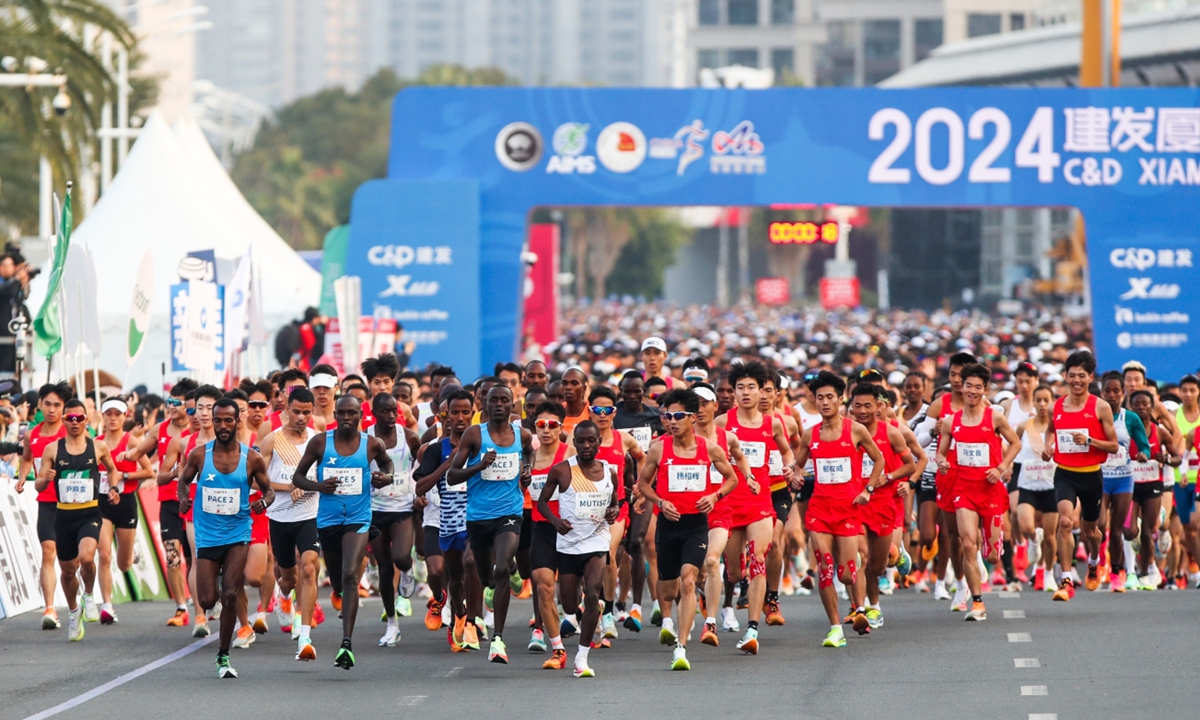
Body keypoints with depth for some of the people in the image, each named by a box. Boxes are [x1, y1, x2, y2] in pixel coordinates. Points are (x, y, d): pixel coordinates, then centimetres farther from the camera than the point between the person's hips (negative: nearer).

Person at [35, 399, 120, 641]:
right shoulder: (52, 449, 0)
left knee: (86, 557, -27)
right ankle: (73, 612, 39)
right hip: (64, 515, 2)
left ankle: (88, 595, 3)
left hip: (90, 514, -2)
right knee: (67, 569, 12)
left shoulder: (98, 448, 1)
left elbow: (112, 469, 20)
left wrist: (113, 488, 2)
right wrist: (45, 479, -21)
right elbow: (38, 485, 2)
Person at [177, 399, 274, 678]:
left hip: (238, 533, -1)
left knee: (230, 595, -14)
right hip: (207, 536, 1)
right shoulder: (199, 454, -2)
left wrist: (264, 501, -16)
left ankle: (223, 656, 0)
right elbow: (184, 479, 13)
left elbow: (268, 490, 7)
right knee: (207, 601, -2)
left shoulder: (252, 459, -3)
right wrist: (183, 498, -9)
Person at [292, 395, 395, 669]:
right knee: (337, 582, 15)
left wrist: (386, 477, -2)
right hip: (328, 520, 2)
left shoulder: (372, 445, 0)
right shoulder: (320, 442, -1)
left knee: (350, 575, -22)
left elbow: (386, 462, 22)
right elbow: (298, 476, 6)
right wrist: (318, 486, -14)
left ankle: (347, 644, -27)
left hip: (358, 520, -2)